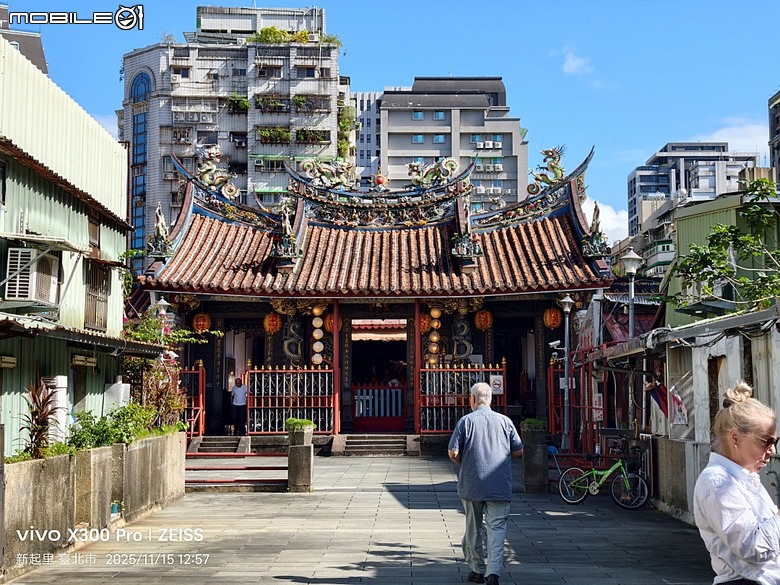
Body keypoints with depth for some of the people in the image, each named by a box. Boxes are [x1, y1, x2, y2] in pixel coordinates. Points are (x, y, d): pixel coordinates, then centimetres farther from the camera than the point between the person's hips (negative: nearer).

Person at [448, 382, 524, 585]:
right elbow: (518, 451, 5)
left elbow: (453, 452, -7)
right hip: (500, 487, 1)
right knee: (497, 528, 0)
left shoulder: (466, 421, -3)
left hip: (471, 484, 0)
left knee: (473, 528, 14)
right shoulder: (505, 421, 3)